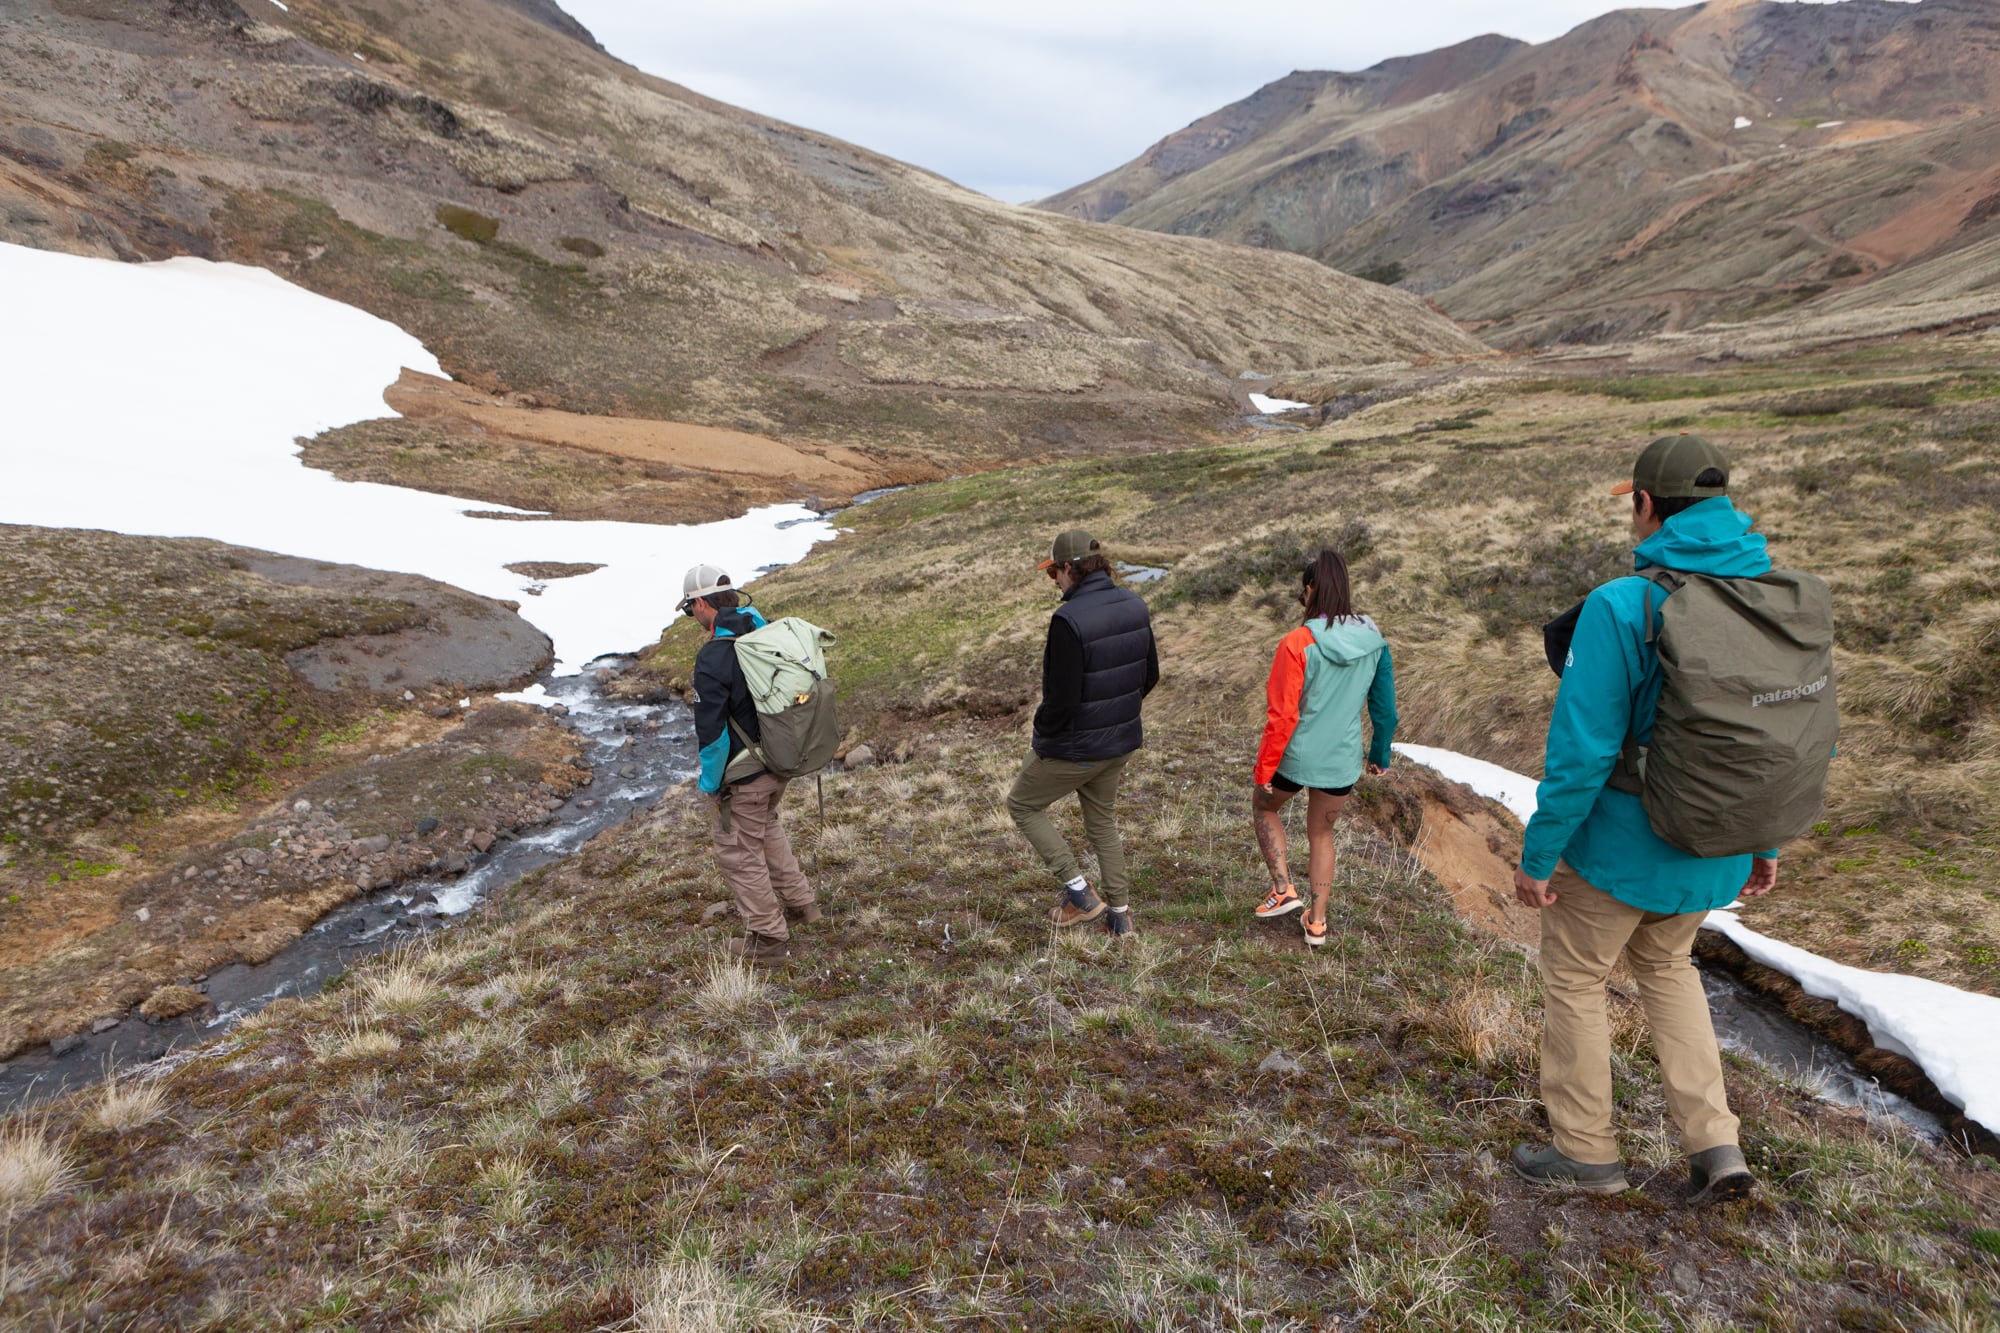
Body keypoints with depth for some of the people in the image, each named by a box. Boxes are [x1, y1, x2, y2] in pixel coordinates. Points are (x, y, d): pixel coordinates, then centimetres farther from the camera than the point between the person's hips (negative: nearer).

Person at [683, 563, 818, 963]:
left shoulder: (712, 659, -25)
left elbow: (712, 732, -23)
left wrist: (711, 786, -9)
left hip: (742, 777, -8)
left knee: (739, 854, 10)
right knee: (766, 826, 31)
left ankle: (768, 937, 21)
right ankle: (799, 902, 39)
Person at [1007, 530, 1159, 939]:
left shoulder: (1069, 619, -26)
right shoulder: (1134, 606, -2)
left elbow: (1062, 699, -25)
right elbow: (1150, 675, 7)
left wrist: (1043, 732, -6)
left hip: (1075, 747, -7)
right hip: (1121, 741, 8)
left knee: (1022, 805, 16)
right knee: (1102, 821, 25)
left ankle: (1080, 893, 14)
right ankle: (1119, 916, 33)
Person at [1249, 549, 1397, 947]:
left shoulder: (1298, 644, -20)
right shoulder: (1374, 641, -5)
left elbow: (1282, 716, -18)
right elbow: (1386, 708, 4)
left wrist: (1263, 769, -8)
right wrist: (1380, 756, 19)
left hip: (1295, 757, -4)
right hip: (1342, 761, 4)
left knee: (1264, 807, 26)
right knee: (1321, 833, 23)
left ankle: (1283, 889, 18)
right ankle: (1316, 922, 30)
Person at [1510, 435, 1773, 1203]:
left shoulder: (1621, 607, -23)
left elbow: (1581, 752, -23)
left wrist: (1537, 857, -13)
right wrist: (1767, 844, 18)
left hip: (1622, 845, -6)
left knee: (1574, 980, 15)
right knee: (1665, 967, 29)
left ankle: (1585, 1151, 28)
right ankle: (1714, 1145, 25)